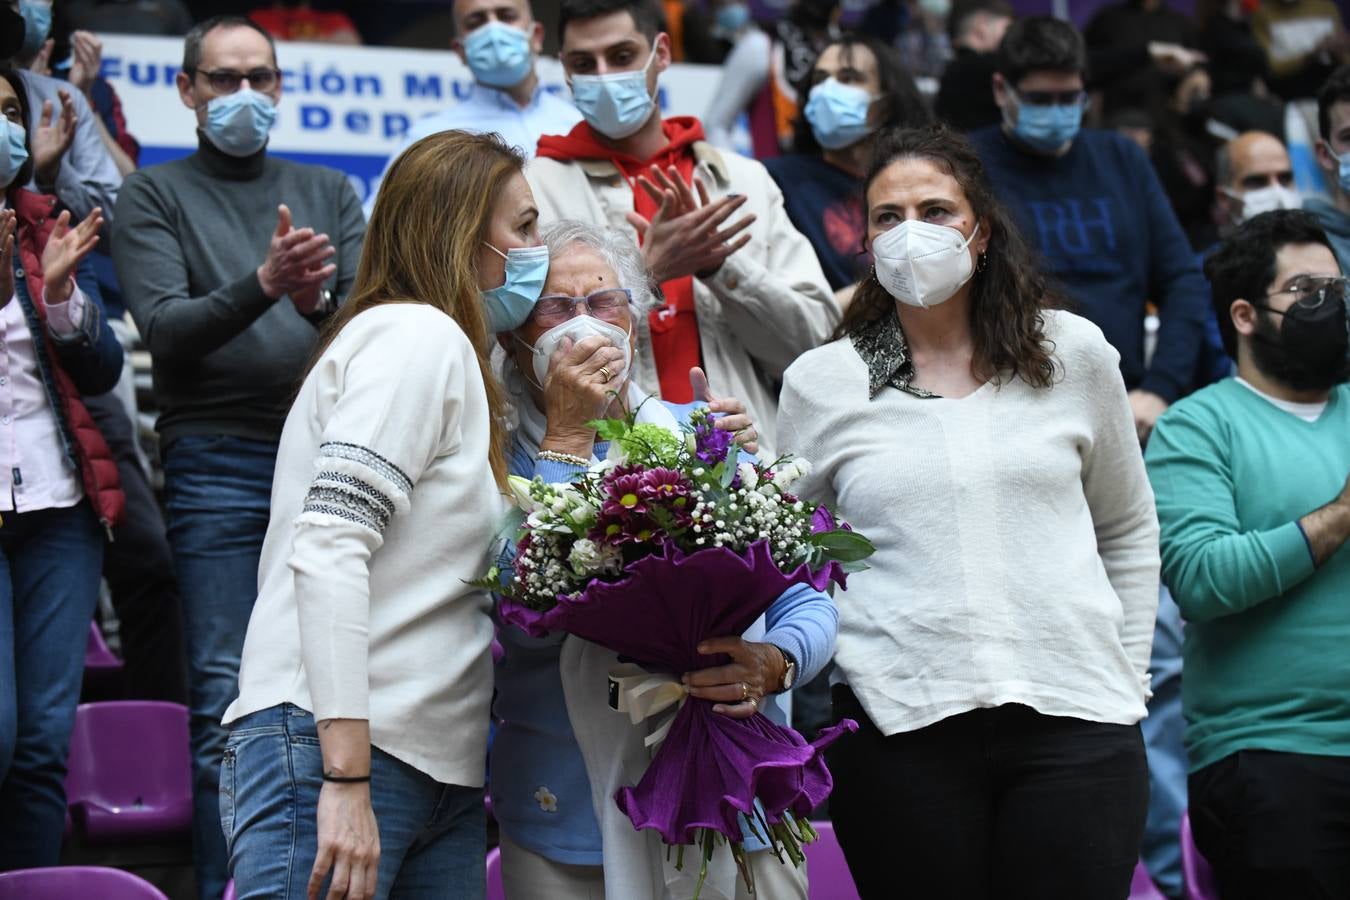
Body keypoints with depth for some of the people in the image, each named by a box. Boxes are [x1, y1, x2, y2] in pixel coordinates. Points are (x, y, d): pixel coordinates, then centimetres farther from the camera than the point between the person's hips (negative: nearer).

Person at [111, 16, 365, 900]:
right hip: (219, 466, -3)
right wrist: (262, 285, -22)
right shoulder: (155, 195, 8)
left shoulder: (329, 191, 17)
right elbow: (164, 327, -6)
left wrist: (320, 303, -17)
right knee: (228, 702, -8)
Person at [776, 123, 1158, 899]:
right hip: (899, 720, -1)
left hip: (1076, 717, 1)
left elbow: (1129, 534, 17)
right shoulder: (821, 382, 5)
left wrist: (1128, 674, 12)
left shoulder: (1073, 353, 9)